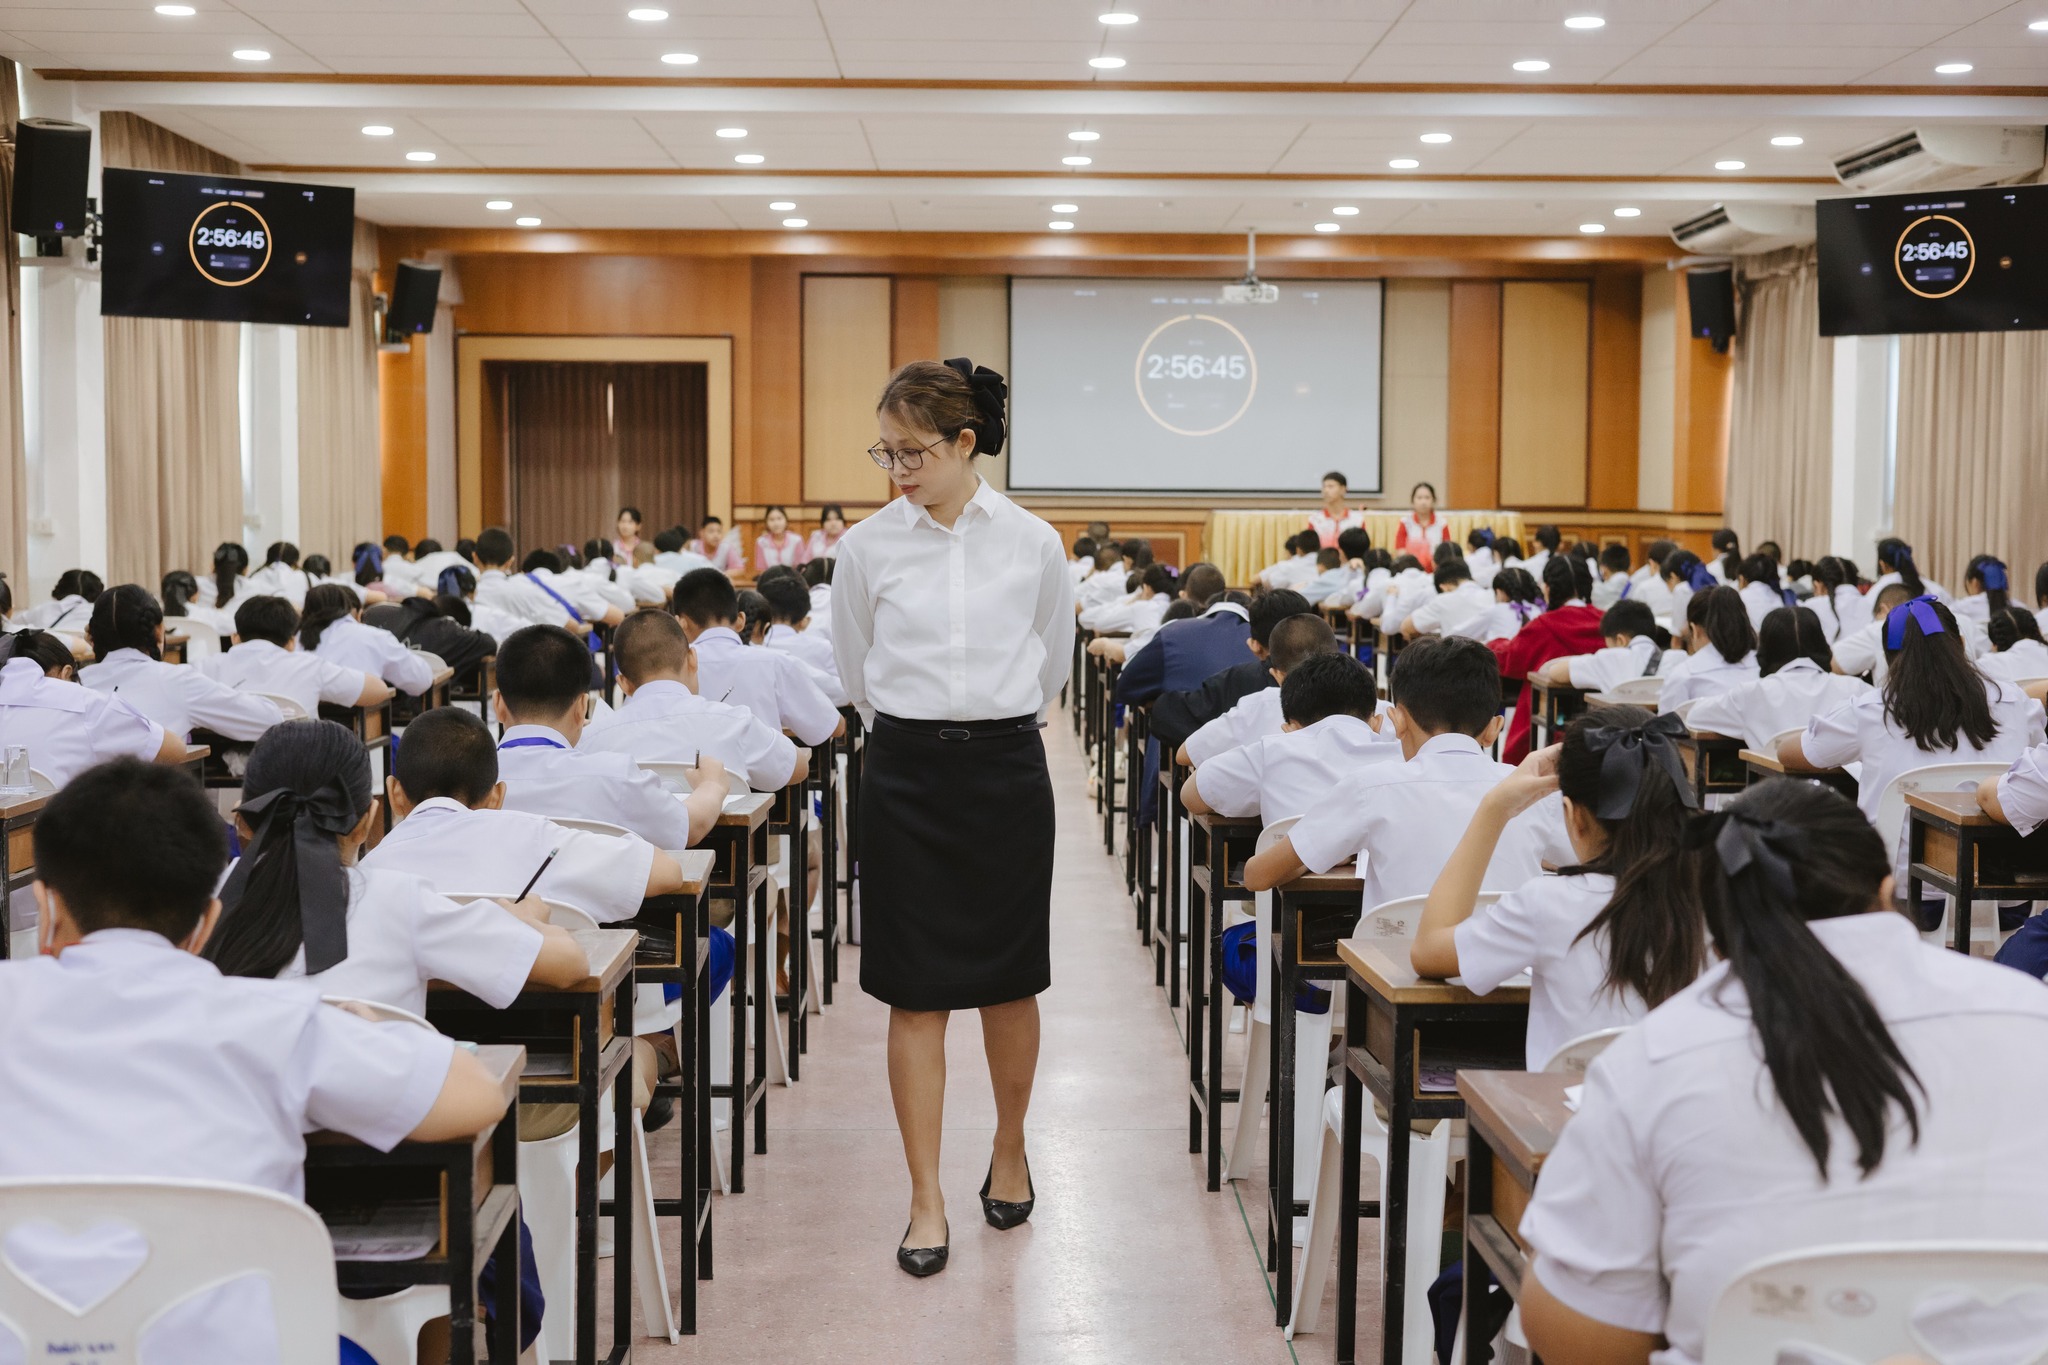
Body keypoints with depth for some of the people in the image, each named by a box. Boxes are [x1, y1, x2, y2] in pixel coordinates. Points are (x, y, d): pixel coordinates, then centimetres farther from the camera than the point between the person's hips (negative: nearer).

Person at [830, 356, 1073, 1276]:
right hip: (907, 773, 0)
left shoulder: (1034, 544, -1)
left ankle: (1009, 1152, 32)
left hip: (1008, 768, 0)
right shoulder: (868, 547, -1)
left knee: (1009, 980, 10)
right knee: (915, 991, 0)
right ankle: (926, 1200, 8)